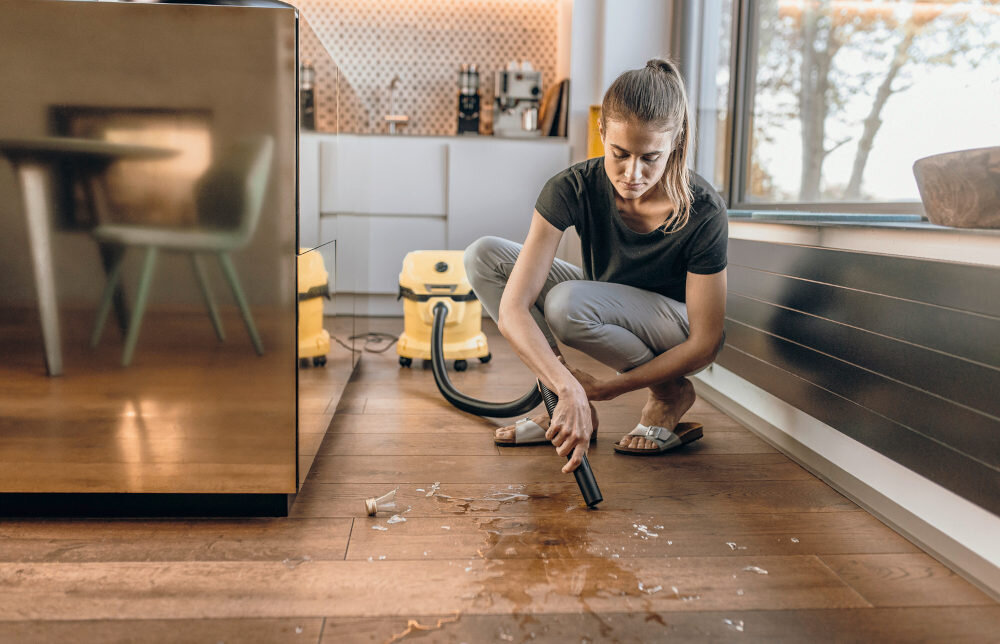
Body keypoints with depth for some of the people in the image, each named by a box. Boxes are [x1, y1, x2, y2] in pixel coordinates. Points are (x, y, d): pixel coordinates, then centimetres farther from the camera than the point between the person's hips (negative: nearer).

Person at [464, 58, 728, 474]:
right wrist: (570, 390, -47)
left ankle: (671, 394, -7)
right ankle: (567, 408, -11)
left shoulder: (702, 211, -28)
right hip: (604, 309, 4)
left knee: (566, 303, -35)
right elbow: (512, 309, -33)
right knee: (484, 256, -17)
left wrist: (608, 387, -26)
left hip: (676, 337, -3)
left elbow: (705, 344, -21)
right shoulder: (574, 189, -24)